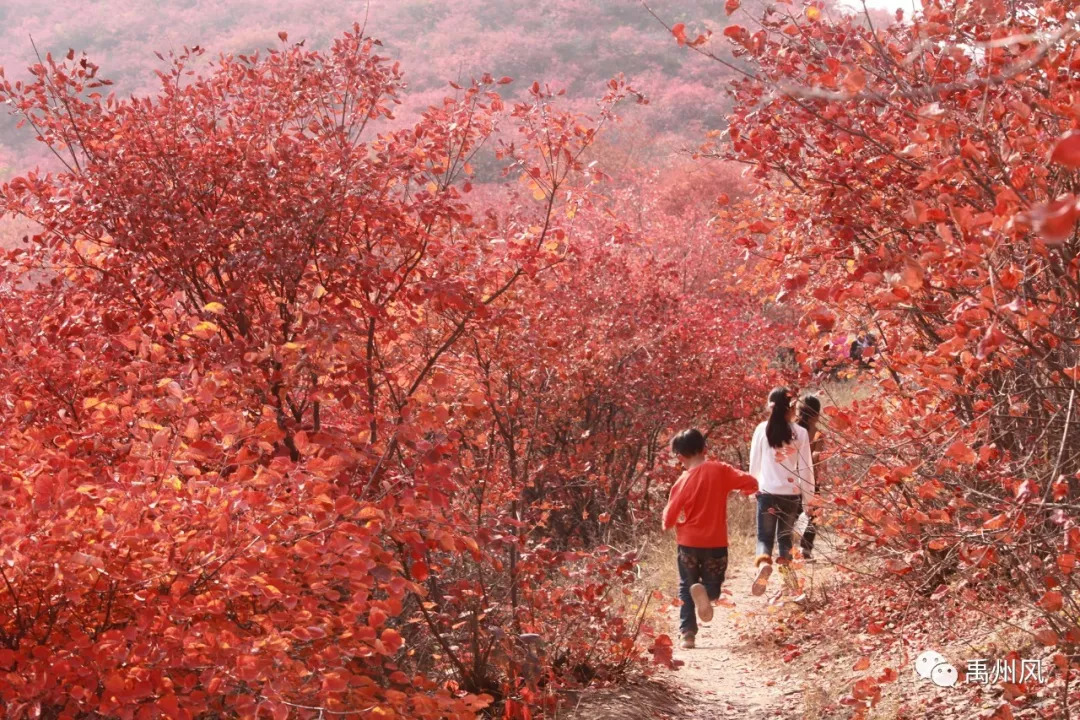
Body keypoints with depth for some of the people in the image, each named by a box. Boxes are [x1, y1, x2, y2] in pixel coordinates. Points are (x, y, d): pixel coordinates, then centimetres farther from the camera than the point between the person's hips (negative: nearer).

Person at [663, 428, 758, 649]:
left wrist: (669, 522, 17)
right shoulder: (720, 470, -7)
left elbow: (669, 519, -6)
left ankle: (688, 632, 4)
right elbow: (751, 483, -9)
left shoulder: (682, 482, -9)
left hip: (689, 542, 0)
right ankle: (706, 591, -22)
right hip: (716, 542, 0)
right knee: (713, 585, 14)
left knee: (686, 588, 17)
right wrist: (737, 487, 11)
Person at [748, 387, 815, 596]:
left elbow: (755, 463, 5)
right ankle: (786, 567, 5)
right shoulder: (800, 433, -5)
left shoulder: (762, 430, -3)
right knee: (785, 536, 18)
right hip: (791, 494, 1)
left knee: (765, 536, 5)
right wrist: (808, 497, 8)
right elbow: (805, 468, -1)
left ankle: (763, 563, -23)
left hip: (767, 493, -1)